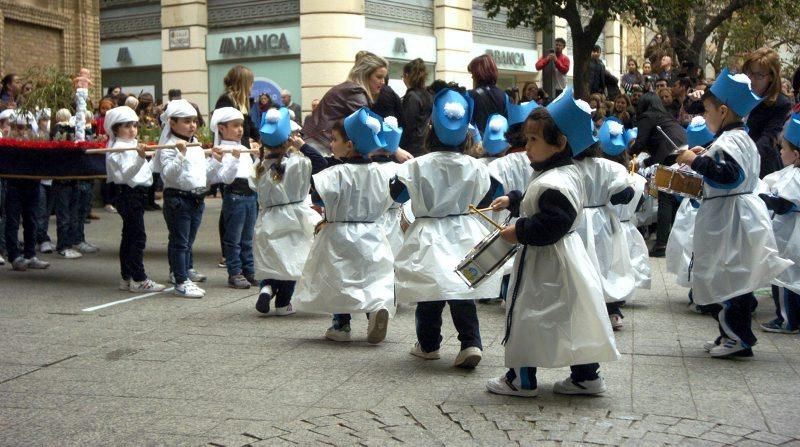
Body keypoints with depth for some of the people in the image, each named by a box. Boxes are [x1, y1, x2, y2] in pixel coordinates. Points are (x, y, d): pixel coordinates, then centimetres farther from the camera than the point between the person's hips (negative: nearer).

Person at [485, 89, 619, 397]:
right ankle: (586, 375, 21)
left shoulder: (554, 183, -25)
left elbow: (550, 224, -31)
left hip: (545, 264, -10)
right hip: (565, 257, 10)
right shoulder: (567, 172, 9)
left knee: (526, 314, 2)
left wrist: (519, 232, -22)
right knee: (570, 318, 15)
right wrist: (512, 201, 17)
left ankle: (521, 380, 13)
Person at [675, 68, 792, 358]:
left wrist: (697, 162, -21)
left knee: (725, 279, -6)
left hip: (730, 219, -11)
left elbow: (728, 174, -28)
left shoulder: (728, 141, -17)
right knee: (735, 278, 15)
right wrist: (704, 157, 17)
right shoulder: (742, 138, 16)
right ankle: (733, 334, 22)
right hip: (739, 213, 11)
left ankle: (738, 338, -2)